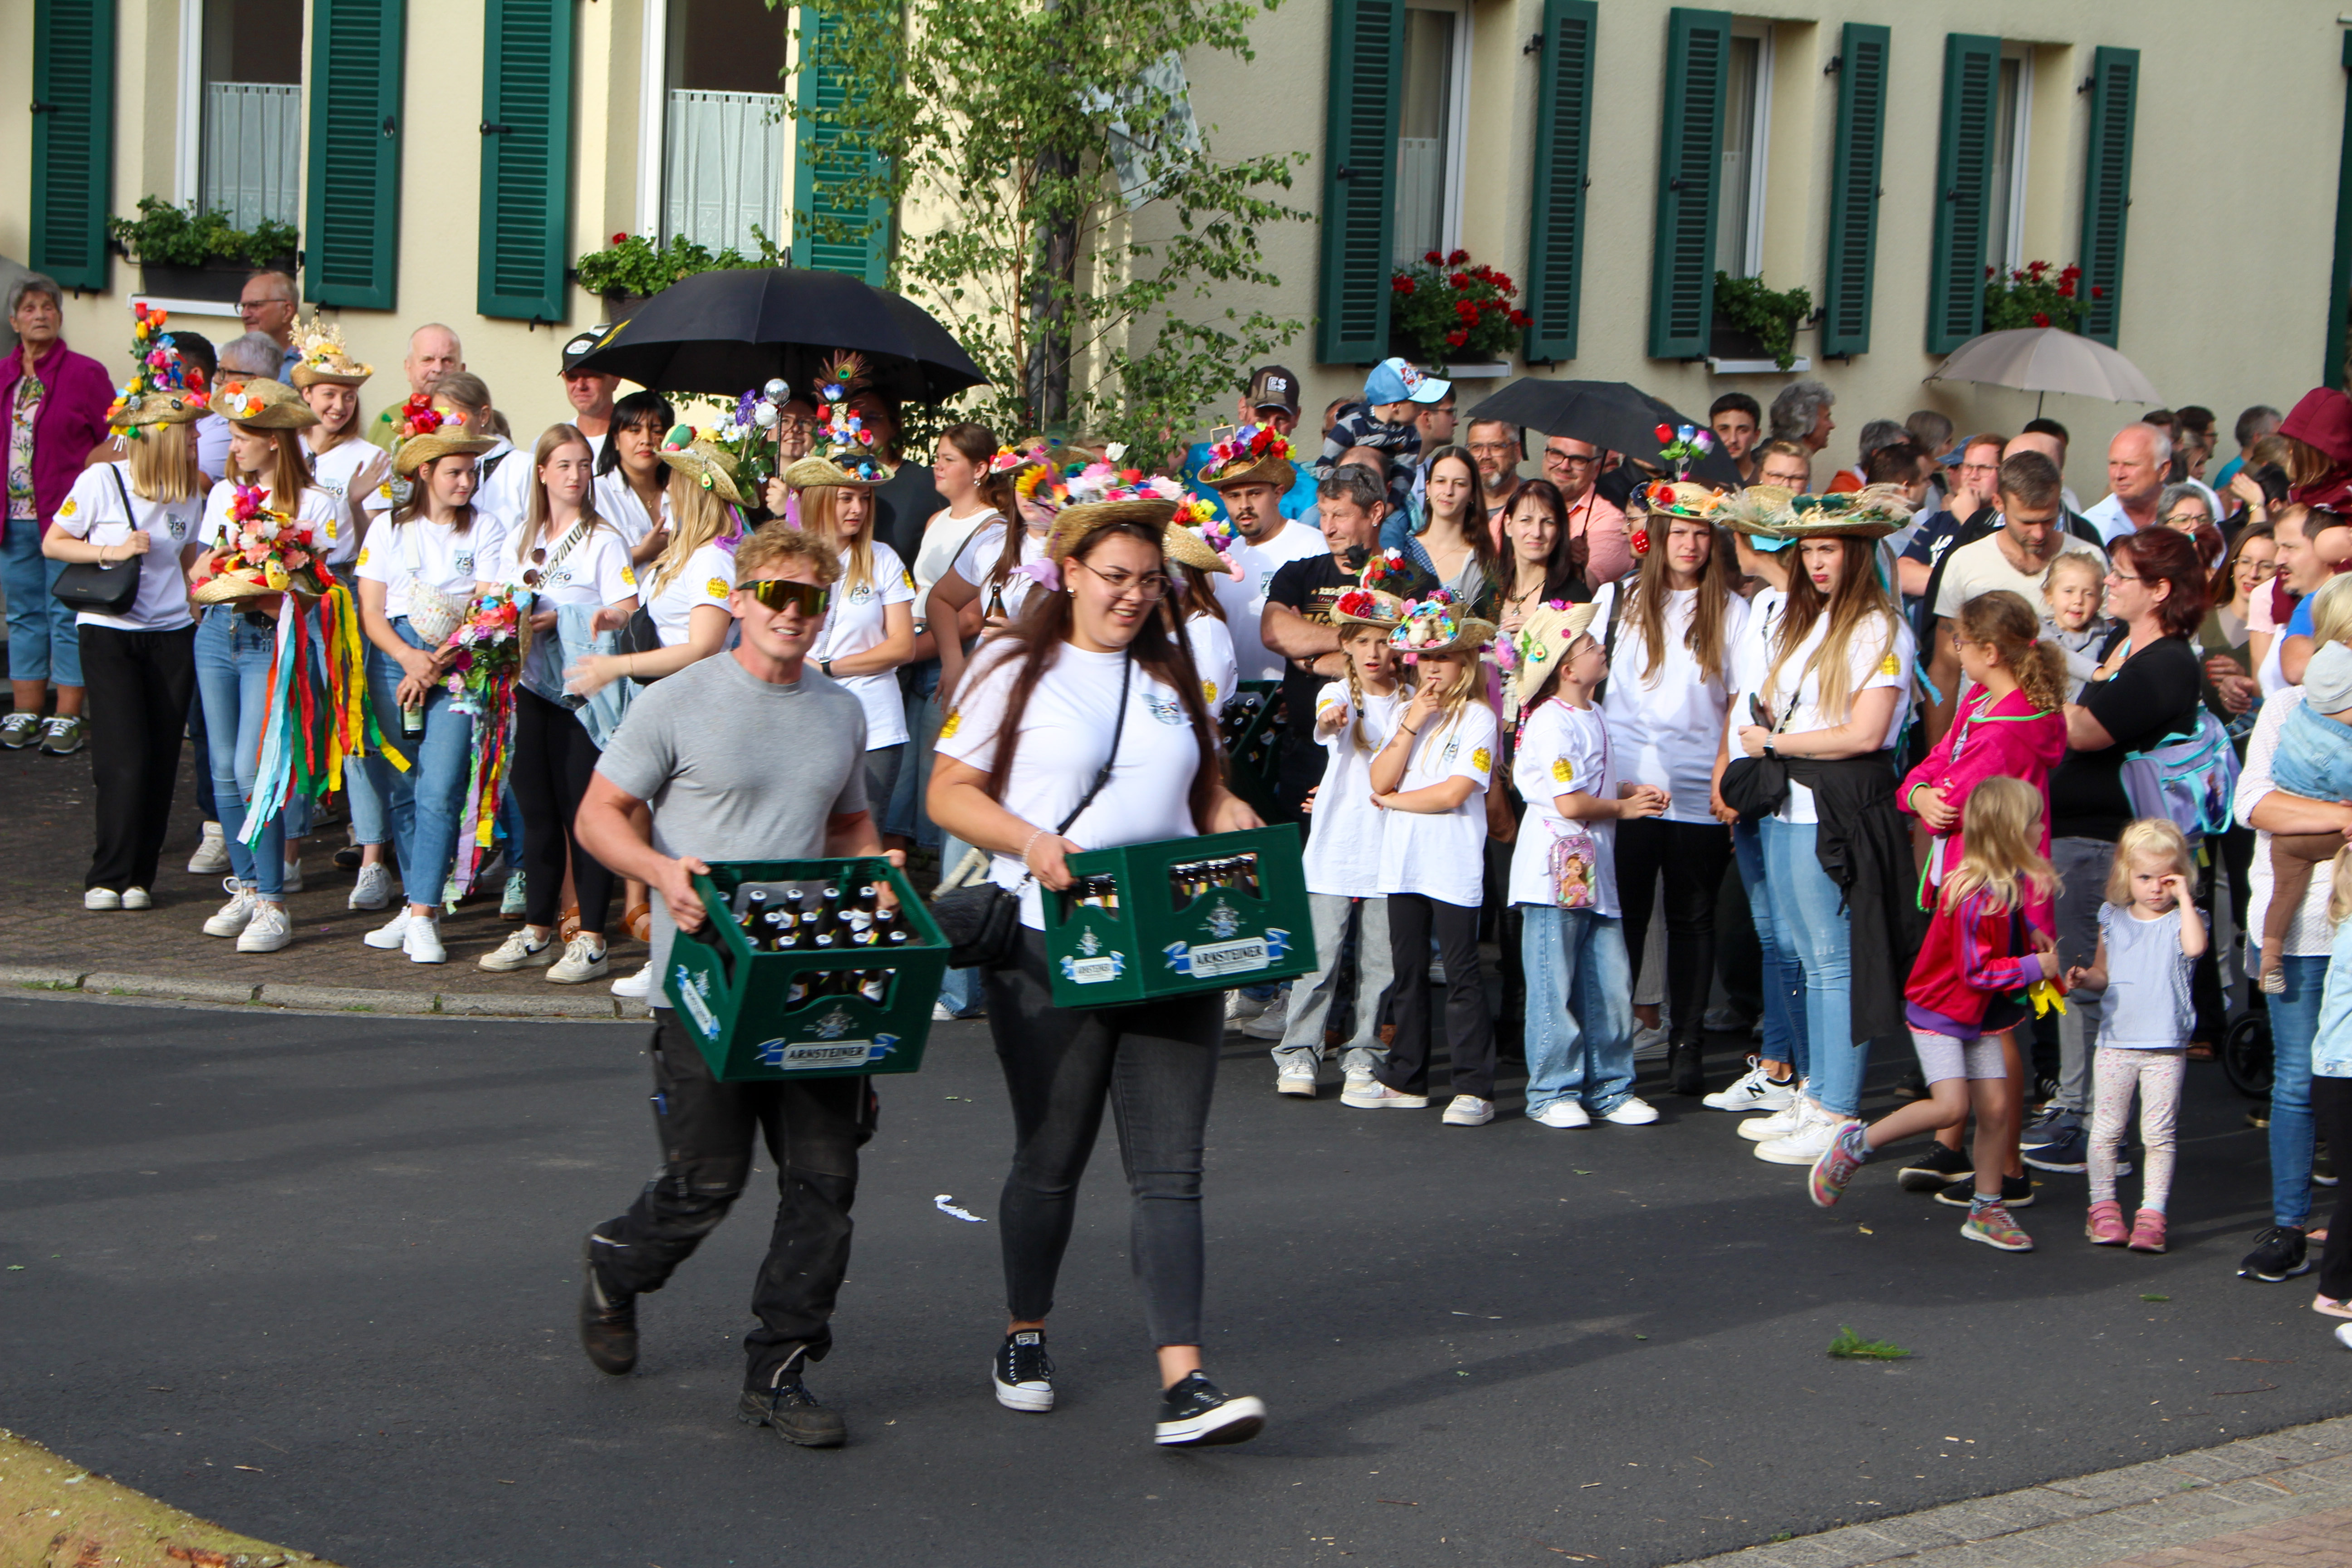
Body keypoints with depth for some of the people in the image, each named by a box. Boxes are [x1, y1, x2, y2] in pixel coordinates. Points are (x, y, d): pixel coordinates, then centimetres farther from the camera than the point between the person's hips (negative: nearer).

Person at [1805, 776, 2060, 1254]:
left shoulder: (2009, 883, 2)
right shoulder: (1975, 897, -28)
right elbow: (1976, 971, -25)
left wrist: (2030, 935, 8)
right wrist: (2034, 968, -19)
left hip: (1980, 1014, 8)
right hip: (1939, 1011, -8)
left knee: (1996, 1107, 1)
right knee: (1951, 1105, -19)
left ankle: (1987, 1210, 14)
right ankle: (1854, 1145, 0)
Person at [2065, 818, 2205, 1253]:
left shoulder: (2180, 921, -1)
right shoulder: (2113, 920, 9)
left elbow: (2195, 947, -25)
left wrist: (2185, 897, -19)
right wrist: (2086, 978, -2)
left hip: (2166, 1047, -3)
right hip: (2116, 1042, 3)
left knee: (2159, 1133, -1)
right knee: (2107, 1128, 6)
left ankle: (2152, 1214, 5)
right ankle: (2103, 1207, 18)